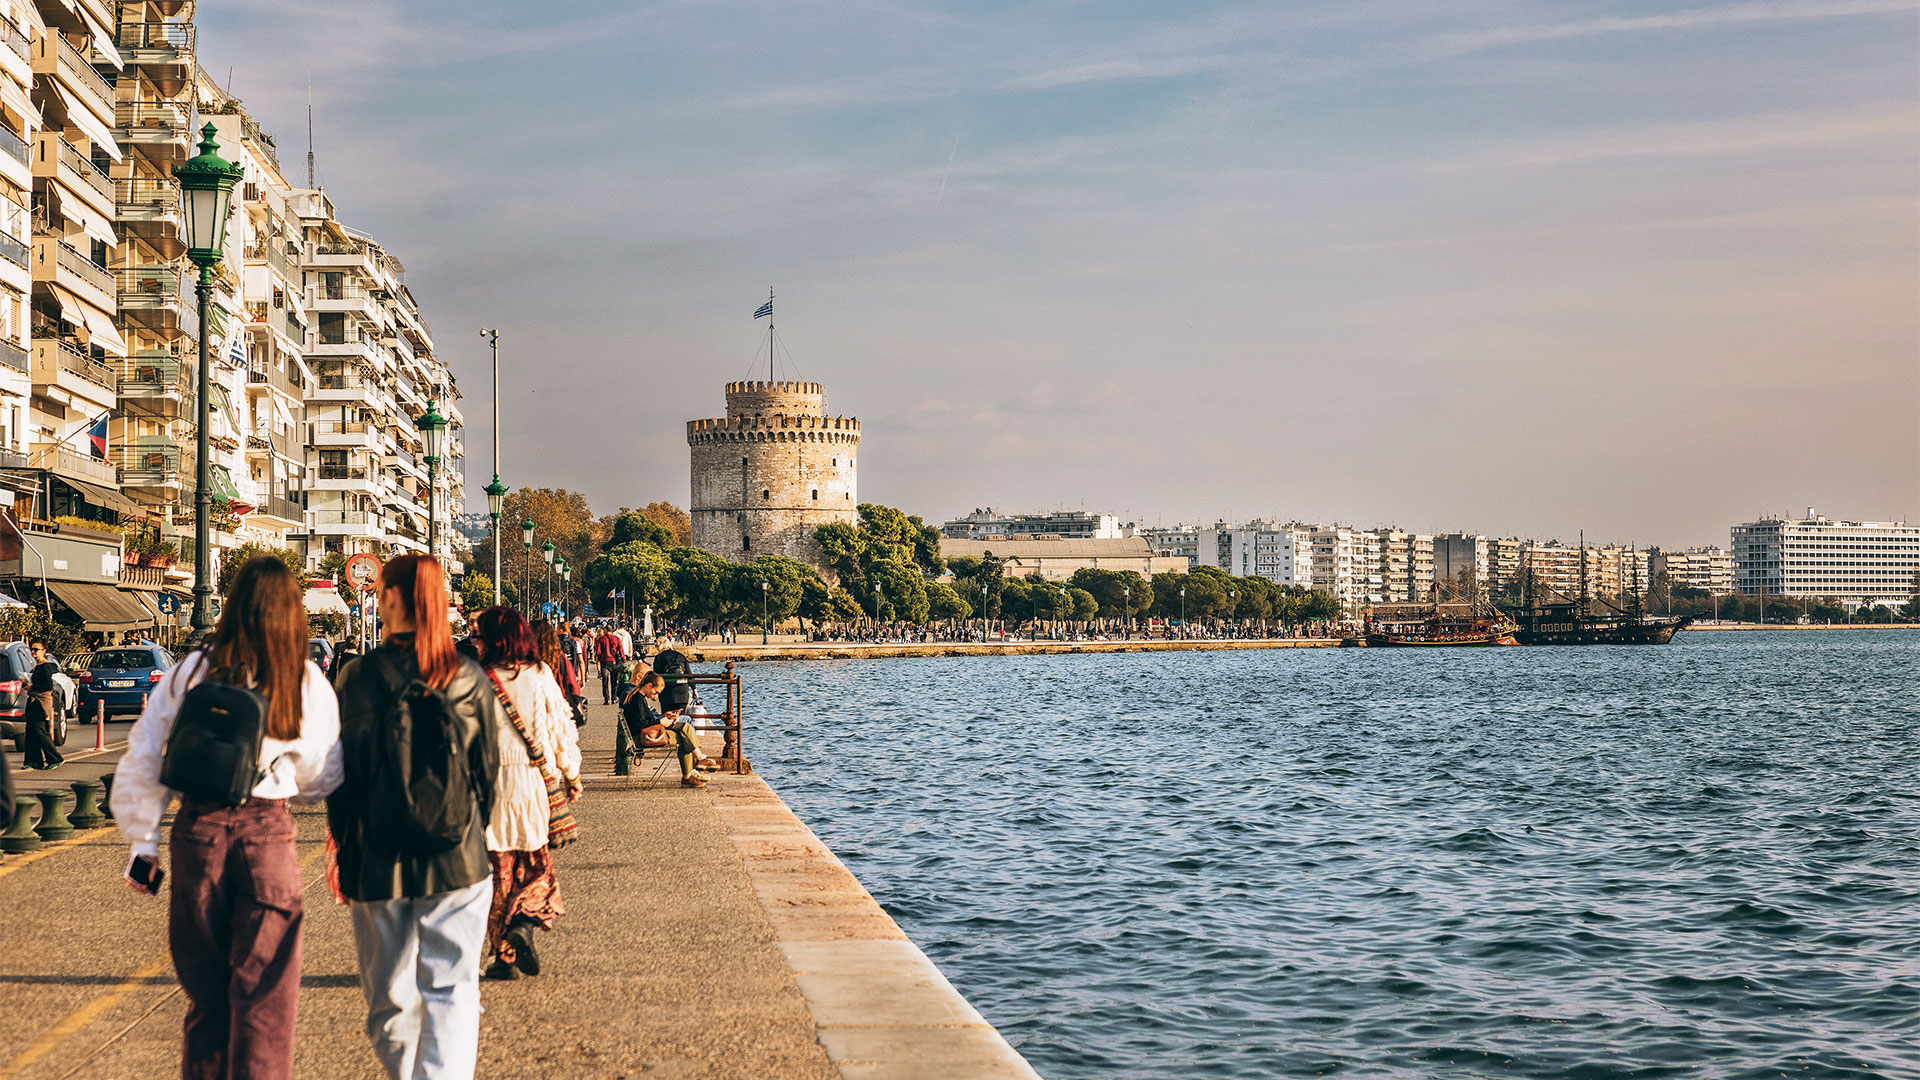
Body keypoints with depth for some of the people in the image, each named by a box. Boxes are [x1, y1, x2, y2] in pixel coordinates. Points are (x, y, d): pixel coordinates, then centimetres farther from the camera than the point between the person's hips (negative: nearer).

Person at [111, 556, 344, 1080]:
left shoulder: (191, 671, 1)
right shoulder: (307, 682, -1)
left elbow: (142, 762, 4)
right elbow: (321, 779, 6)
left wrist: (143, 841, 12)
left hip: (197, 833, 2)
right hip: (268, 835, -2)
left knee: (206, 992, 16)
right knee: (263, 997, 4)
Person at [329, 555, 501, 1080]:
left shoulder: (358, 678, -7)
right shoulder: (470, 679, -2)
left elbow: (341, 773, -3)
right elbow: (489, 767, 5)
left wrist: (343, 846, 8)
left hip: (378, 860, 0)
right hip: (457, 860, 0)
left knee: (390, 997, 14)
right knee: (450, 990, 2)